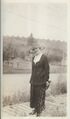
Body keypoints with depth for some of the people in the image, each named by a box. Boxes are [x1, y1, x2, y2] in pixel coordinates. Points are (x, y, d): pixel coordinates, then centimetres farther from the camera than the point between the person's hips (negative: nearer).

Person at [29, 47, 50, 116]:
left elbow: (47, 69, -9)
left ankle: (39, 110, 12)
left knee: (40, 94, 0)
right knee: (33, 94, 9)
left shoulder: (44, 57, -10)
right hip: (34, 79, 7)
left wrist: (47, 80, -10)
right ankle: (36, 109, 21)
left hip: (41, 79, -7)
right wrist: (31, 79, 15)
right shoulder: (33, 58, 10)